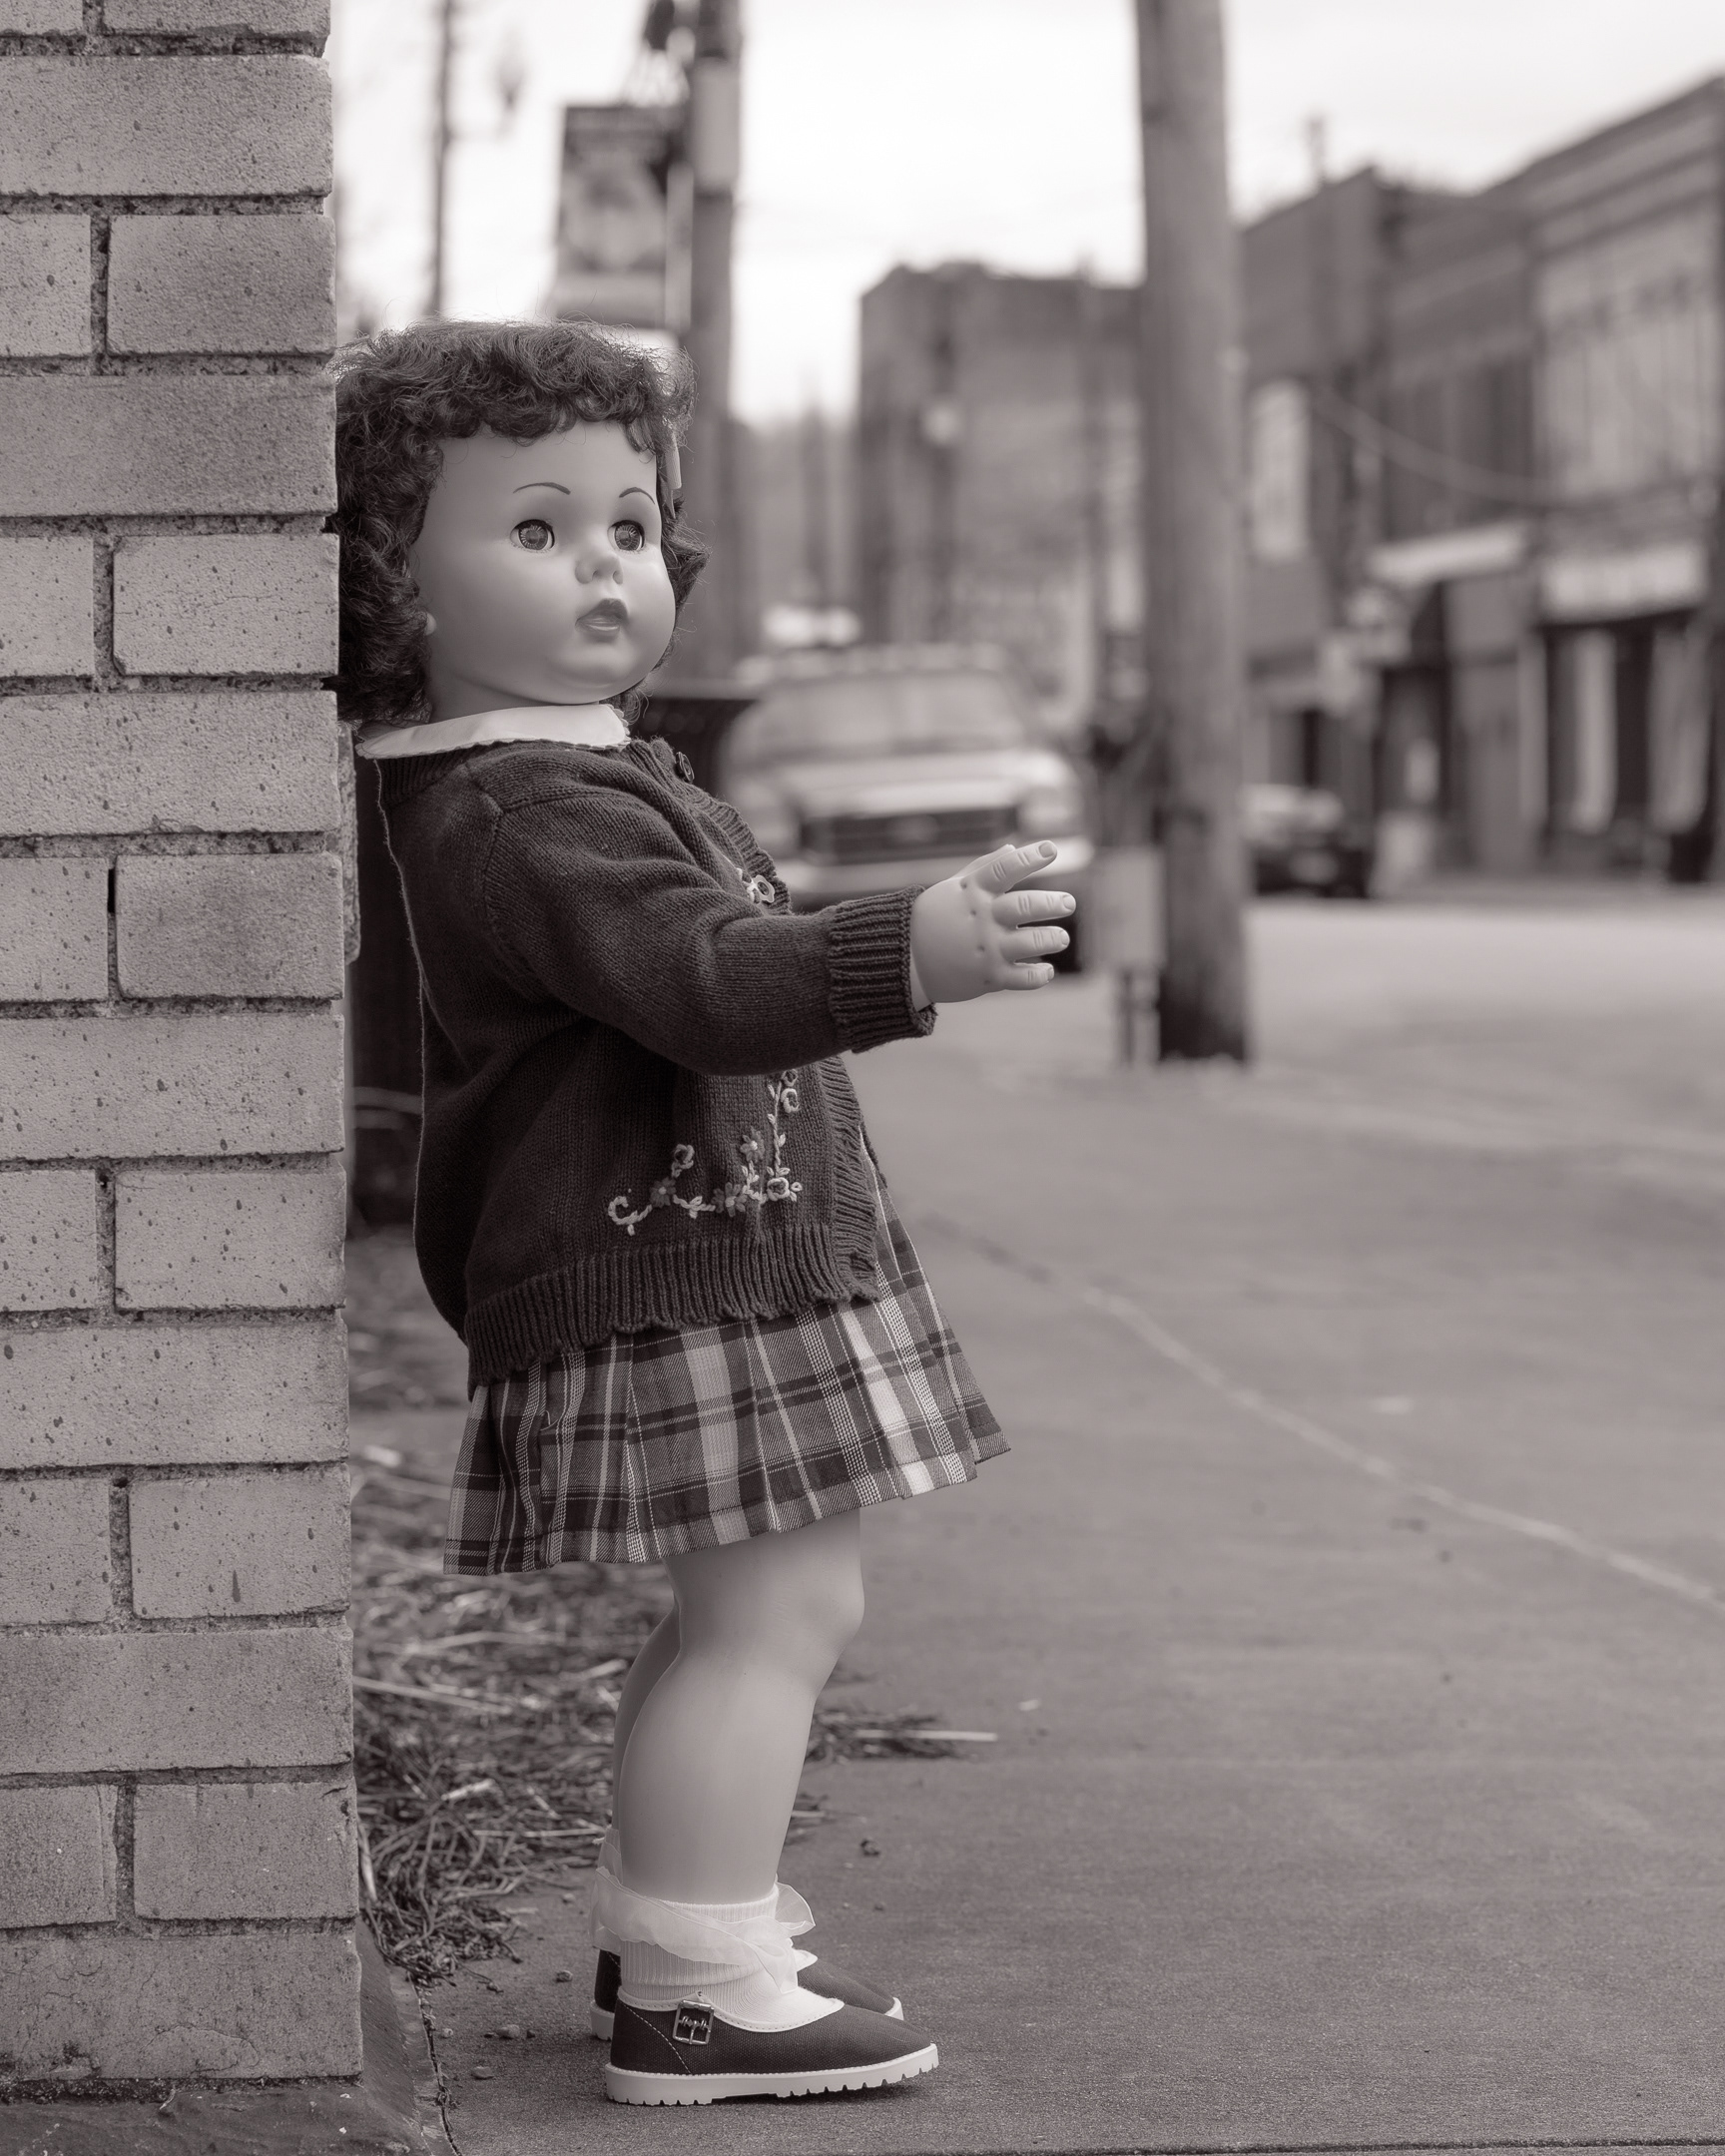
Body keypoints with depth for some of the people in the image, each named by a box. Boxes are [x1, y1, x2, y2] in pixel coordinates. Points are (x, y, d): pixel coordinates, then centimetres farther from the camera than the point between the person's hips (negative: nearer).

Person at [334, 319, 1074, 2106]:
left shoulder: (574, 772, 17)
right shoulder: (528, 812, -20)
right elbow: (702, 983, -34)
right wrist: (910, 953, -46)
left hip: (709, 1257, 11)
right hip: (676, 1271, -11)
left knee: (761, 1616, 20)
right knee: (770, 1613, -10)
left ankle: (669, 1915, 32)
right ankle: (703, 1994, -6)